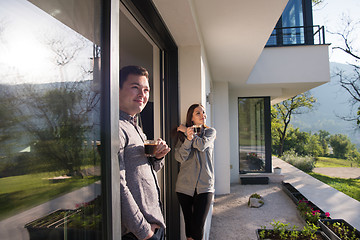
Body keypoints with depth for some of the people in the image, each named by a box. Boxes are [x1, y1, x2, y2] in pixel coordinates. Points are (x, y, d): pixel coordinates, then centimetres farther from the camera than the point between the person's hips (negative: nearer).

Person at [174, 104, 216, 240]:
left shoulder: (210, 132, 8)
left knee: (198, 227, -5)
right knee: (189, 223, 9)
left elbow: (202, 145, -14)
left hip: (205, 186, -1)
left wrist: (186, 131, -4)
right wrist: (188, 138, -22)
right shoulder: (182, 134, 7)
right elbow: (179, 157, -6)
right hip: (185, 186, 1)